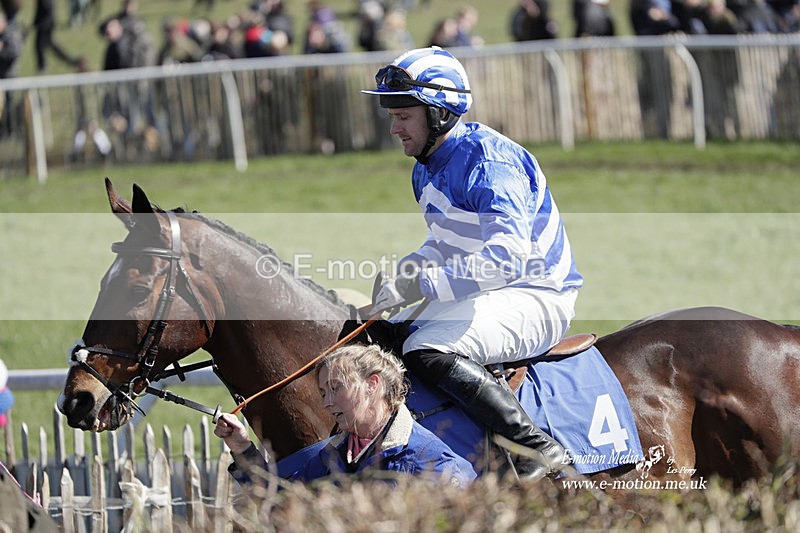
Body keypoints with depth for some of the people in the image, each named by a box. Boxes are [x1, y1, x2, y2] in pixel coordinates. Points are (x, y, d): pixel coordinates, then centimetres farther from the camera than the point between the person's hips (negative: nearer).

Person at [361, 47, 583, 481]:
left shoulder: (490, 160, -21)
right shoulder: (426, 171, 10)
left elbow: (508, 257, -31)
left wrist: (422, 283, -32)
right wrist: (406, 270, 1)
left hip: (535, 299, -10)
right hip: (476, 295, 10)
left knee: (426, 351, -31)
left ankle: (537, 445, -30)